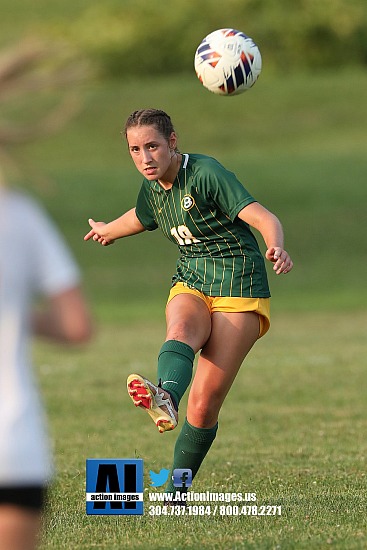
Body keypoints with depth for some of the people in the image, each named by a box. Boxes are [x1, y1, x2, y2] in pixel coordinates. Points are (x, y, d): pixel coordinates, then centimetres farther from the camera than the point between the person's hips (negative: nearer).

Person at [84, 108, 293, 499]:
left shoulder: (206, 173, -15)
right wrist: (108, 230, 54)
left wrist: (277, 248, -47)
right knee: (180, 331, -35)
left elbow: (263, 217, -25)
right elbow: (141, 217, 32)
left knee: (203, 405, -15)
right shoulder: (152, 189, 7)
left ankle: (174, 492, -4)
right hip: (189, 286, 5)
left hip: (238, 292, -5)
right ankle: (165, 398, -65)